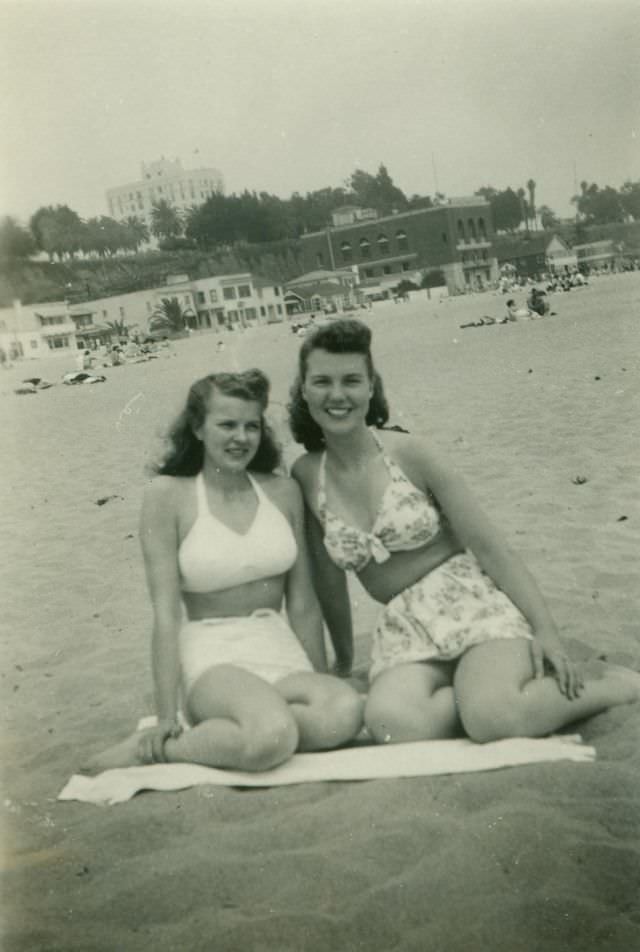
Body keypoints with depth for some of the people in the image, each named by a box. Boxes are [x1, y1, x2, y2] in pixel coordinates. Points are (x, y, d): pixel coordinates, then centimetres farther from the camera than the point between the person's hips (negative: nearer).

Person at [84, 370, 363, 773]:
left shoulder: (283, 491, 8)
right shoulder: (169, 496, -3)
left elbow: (303, 603, 12)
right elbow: (166, 612, -7)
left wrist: (322, 682, 13)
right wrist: (167, 716, -10)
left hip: (282, 654, 5)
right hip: (212, 659, -4)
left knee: (345, 712, -30)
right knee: (273, 735, -36)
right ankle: (155, 745, -10)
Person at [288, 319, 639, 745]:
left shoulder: (408, 453, -7)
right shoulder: (307, 476, 2)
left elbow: (489, 546, -7)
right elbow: (329, 577, 12)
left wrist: (547, 631, -13)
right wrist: (344, 662, 17)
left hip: (471, 601, -3)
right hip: (402, 626, 3)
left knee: (491, 718, -31)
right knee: (392, 723, -31)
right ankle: (496, 685, -6)